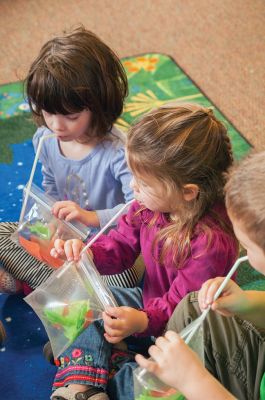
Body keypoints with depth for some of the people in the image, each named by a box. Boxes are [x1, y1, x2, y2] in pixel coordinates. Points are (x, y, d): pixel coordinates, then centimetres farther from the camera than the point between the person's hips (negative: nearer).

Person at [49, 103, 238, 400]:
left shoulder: (212, 242, -35)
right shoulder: (151, 203, -13)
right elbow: (122, 246, -1)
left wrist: (143, 321, -47)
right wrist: (87, 254, -21)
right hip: (151, 302, 8)